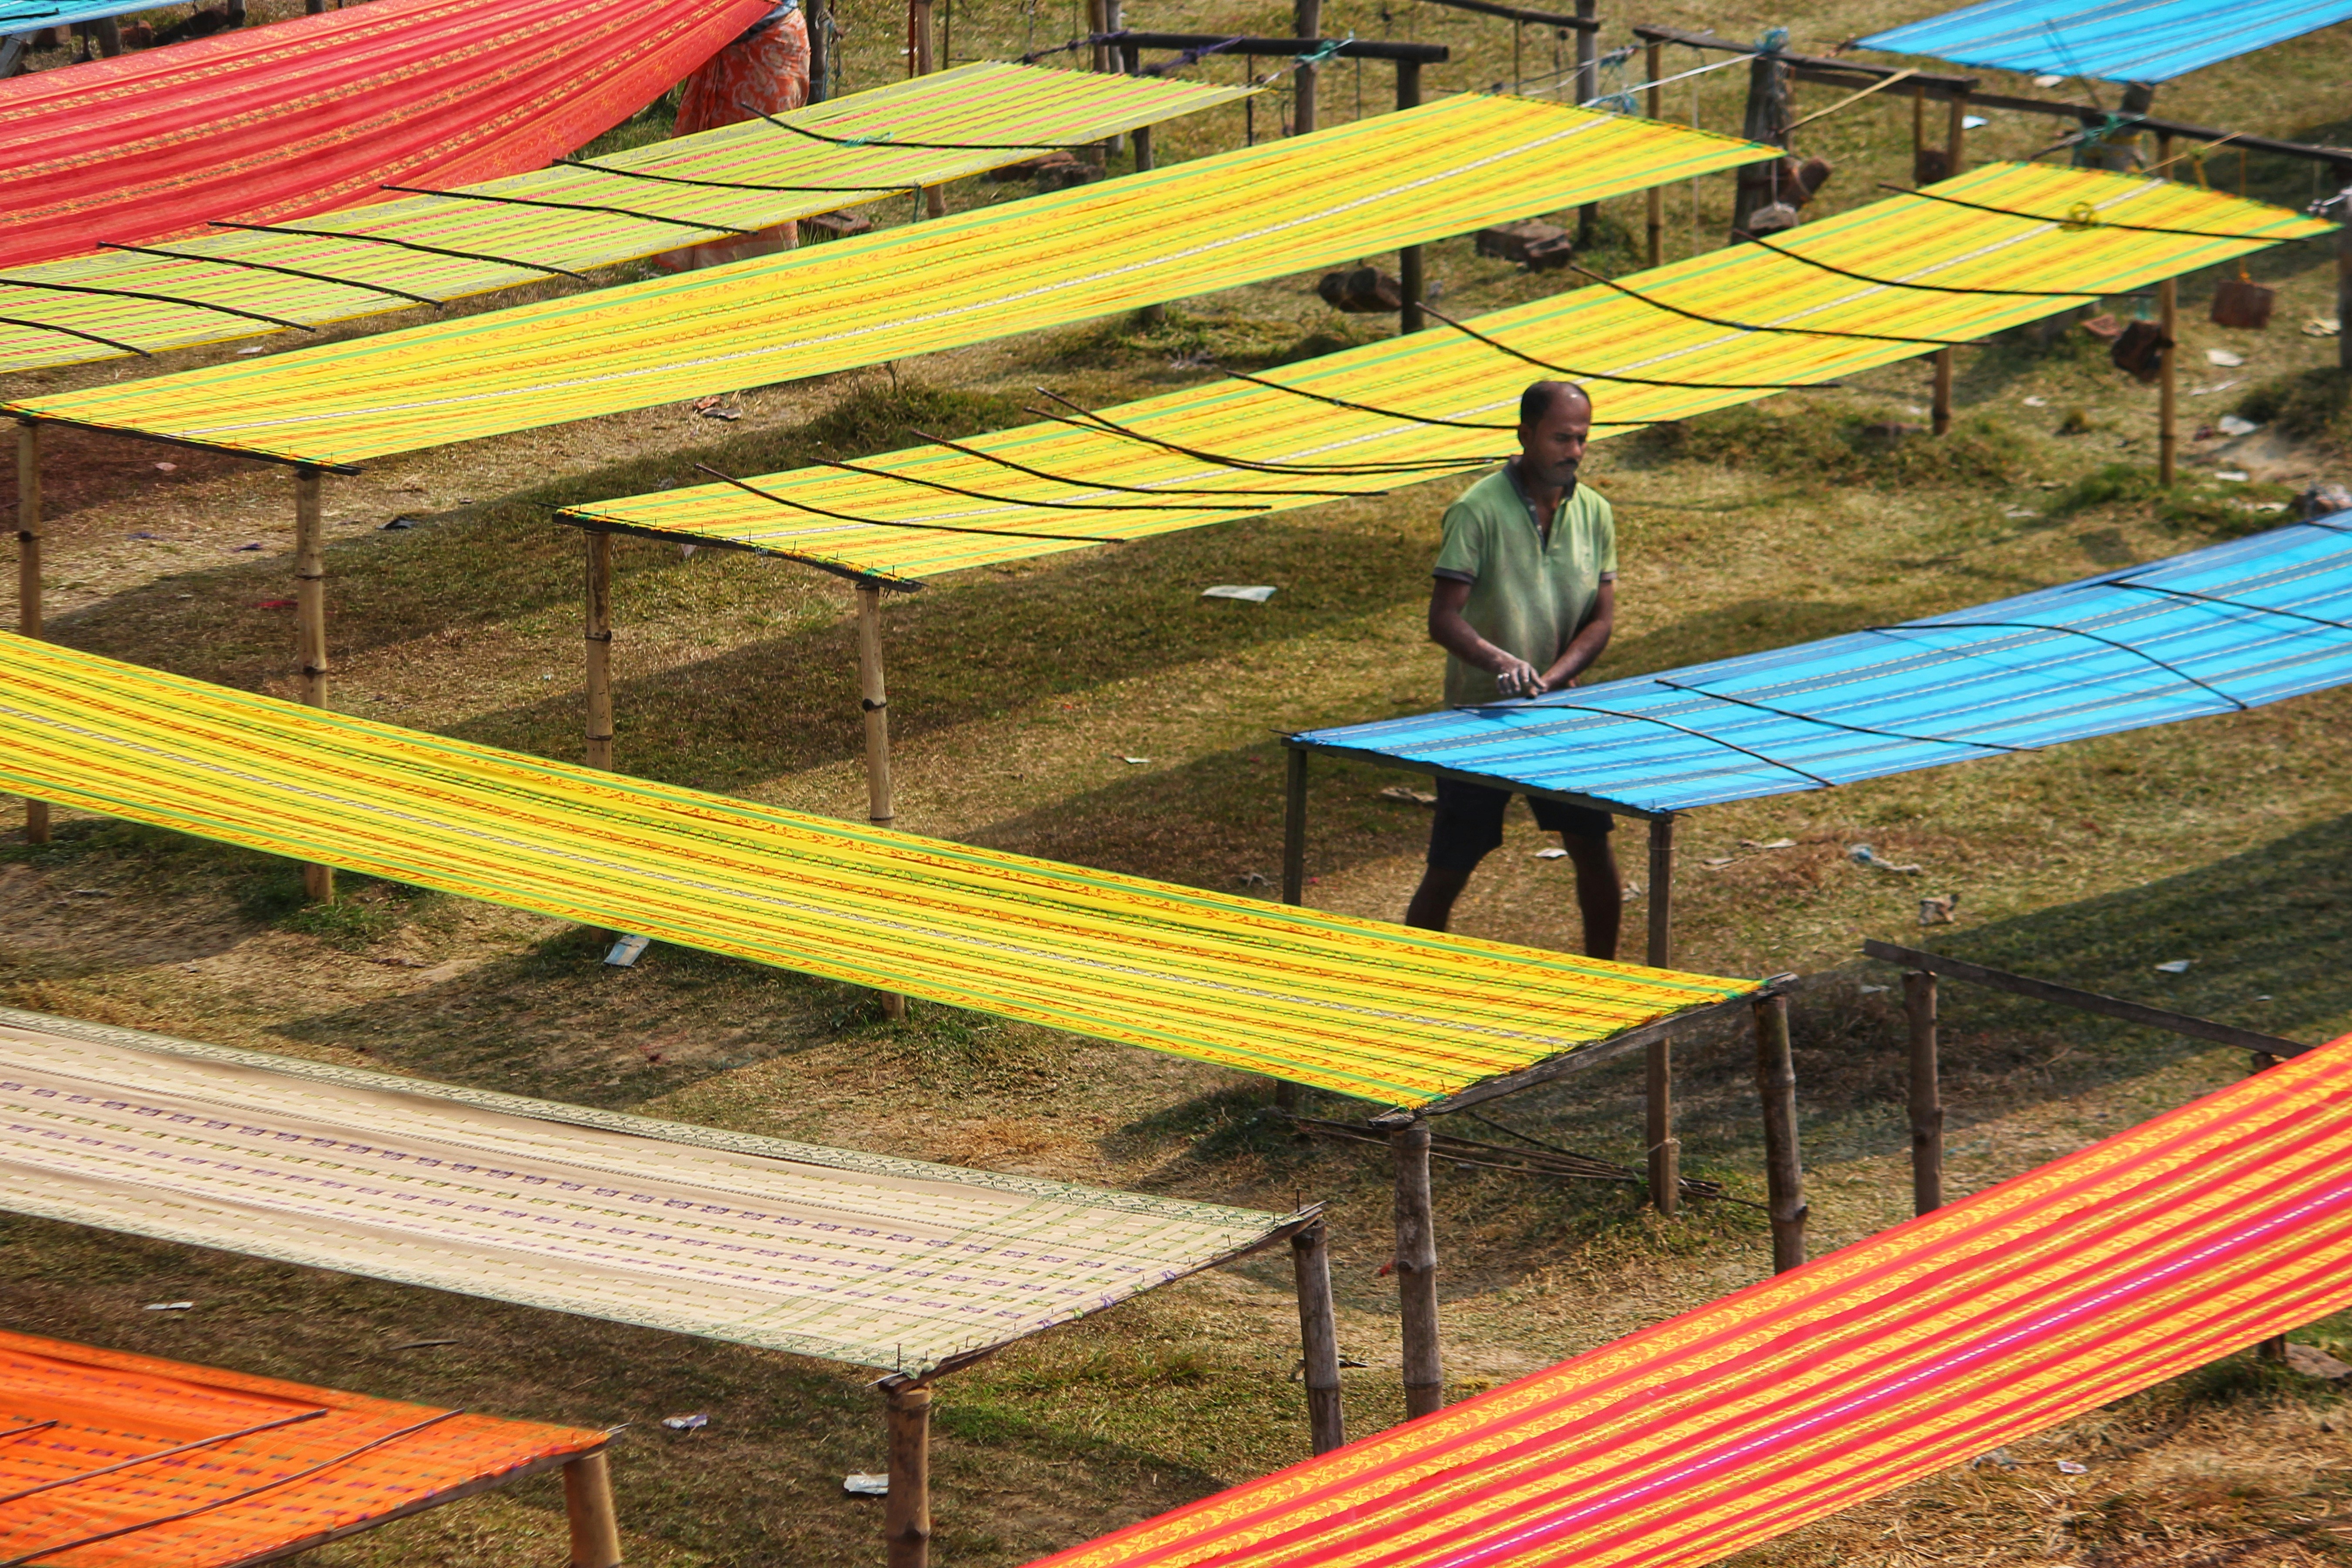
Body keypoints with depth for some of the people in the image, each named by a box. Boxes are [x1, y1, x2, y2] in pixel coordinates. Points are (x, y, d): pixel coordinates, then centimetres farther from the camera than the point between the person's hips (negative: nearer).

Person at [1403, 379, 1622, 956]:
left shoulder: (1594, 513, 2)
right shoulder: (1478, 512, -14)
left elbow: (1601, 620, 0)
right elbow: (1443, 621, -19)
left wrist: (1549, 680, -16)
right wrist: (1501, 662, -36)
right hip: (1478, 715, -4)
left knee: (1592, 846, 3)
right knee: (1449, 869, -1)